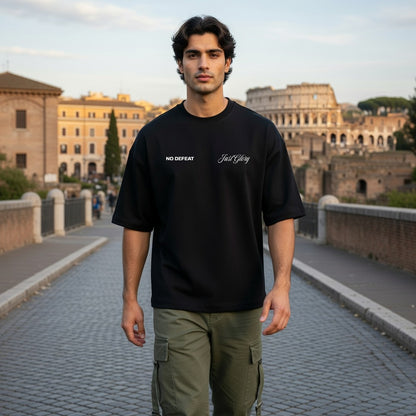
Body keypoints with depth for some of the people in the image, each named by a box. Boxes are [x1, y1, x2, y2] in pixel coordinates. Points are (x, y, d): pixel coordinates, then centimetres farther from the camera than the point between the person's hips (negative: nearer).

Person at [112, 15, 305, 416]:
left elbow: (281, 215, -1)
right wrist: (130, 298, 4)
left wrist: (281, 284, -14)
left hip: (242, 305, 1)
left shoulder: (260, 133, 1)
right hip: (176, 306, -1)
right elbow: (136, 224, 6)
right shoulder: (154, 137, 2)